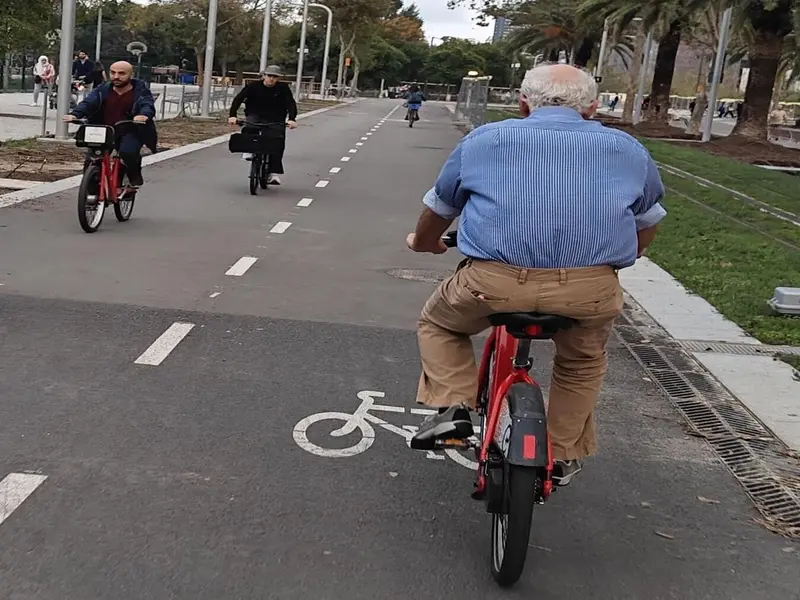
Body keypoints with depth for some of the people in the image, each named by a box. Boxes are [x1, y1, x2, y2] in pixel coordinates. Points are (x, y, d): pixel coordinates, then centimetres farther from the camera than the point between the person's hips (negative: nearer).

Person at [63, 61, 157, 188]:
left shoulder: (140, 91, -1)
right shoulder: (103, 90, 6)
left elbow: (148, 105, -19)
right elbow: (88, 103, -8)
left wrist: (144, 115, -45)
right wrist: (74, 114, -29)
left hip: (130, 132, -4)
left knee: (127, 151, -33)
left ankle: (135, 176, -3)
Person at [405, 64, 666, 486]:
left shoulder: (483, 139, 17)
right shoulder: (628, 150, 20)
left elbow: (437, 210, 27)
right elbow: (647, 224, 31)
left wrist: (423, 244, 47)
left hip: (494, 280, -1)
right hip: (591, 289, 2)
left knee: (438, 323, 28)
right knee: (583, 362, 32)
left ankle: (452, 406, 12)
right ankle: (563, 457, 36)